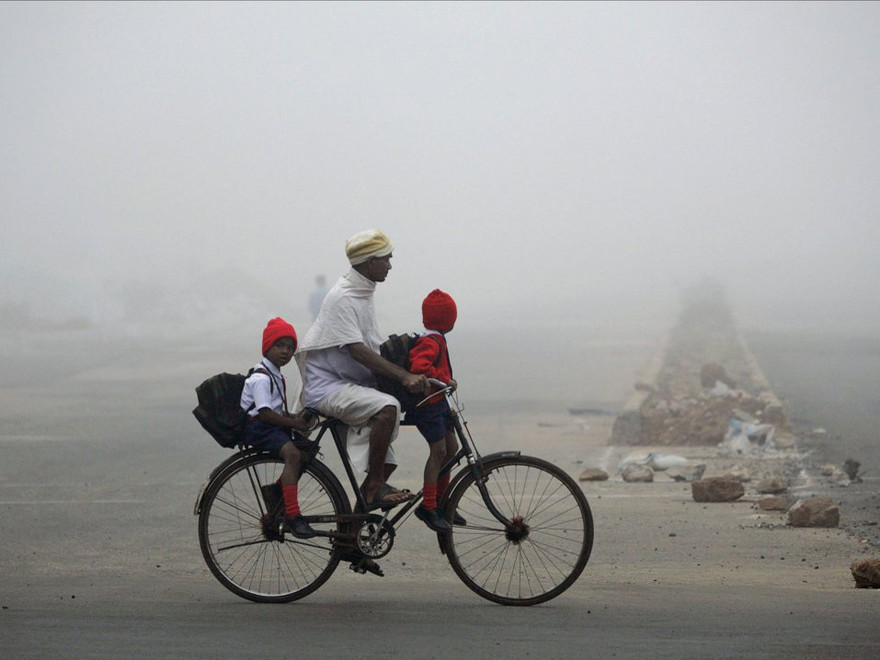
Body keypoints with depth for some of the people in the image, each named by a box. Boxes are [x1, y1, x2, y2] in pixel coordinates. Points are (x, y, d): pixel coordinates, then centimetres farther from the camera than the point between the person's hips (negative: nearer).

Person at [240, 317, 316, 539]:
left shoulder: (277, 376, 19)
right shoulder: (261, 377, -13)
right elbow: (264, 413, -21)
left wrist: (296, 418, 5)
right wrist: (294, 423, -19)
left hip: (274, 424, 10)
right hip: (257, 427, -10)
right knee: (293, 453, -30)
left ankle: (276, 490, 11)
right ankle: (292, 515, -36)